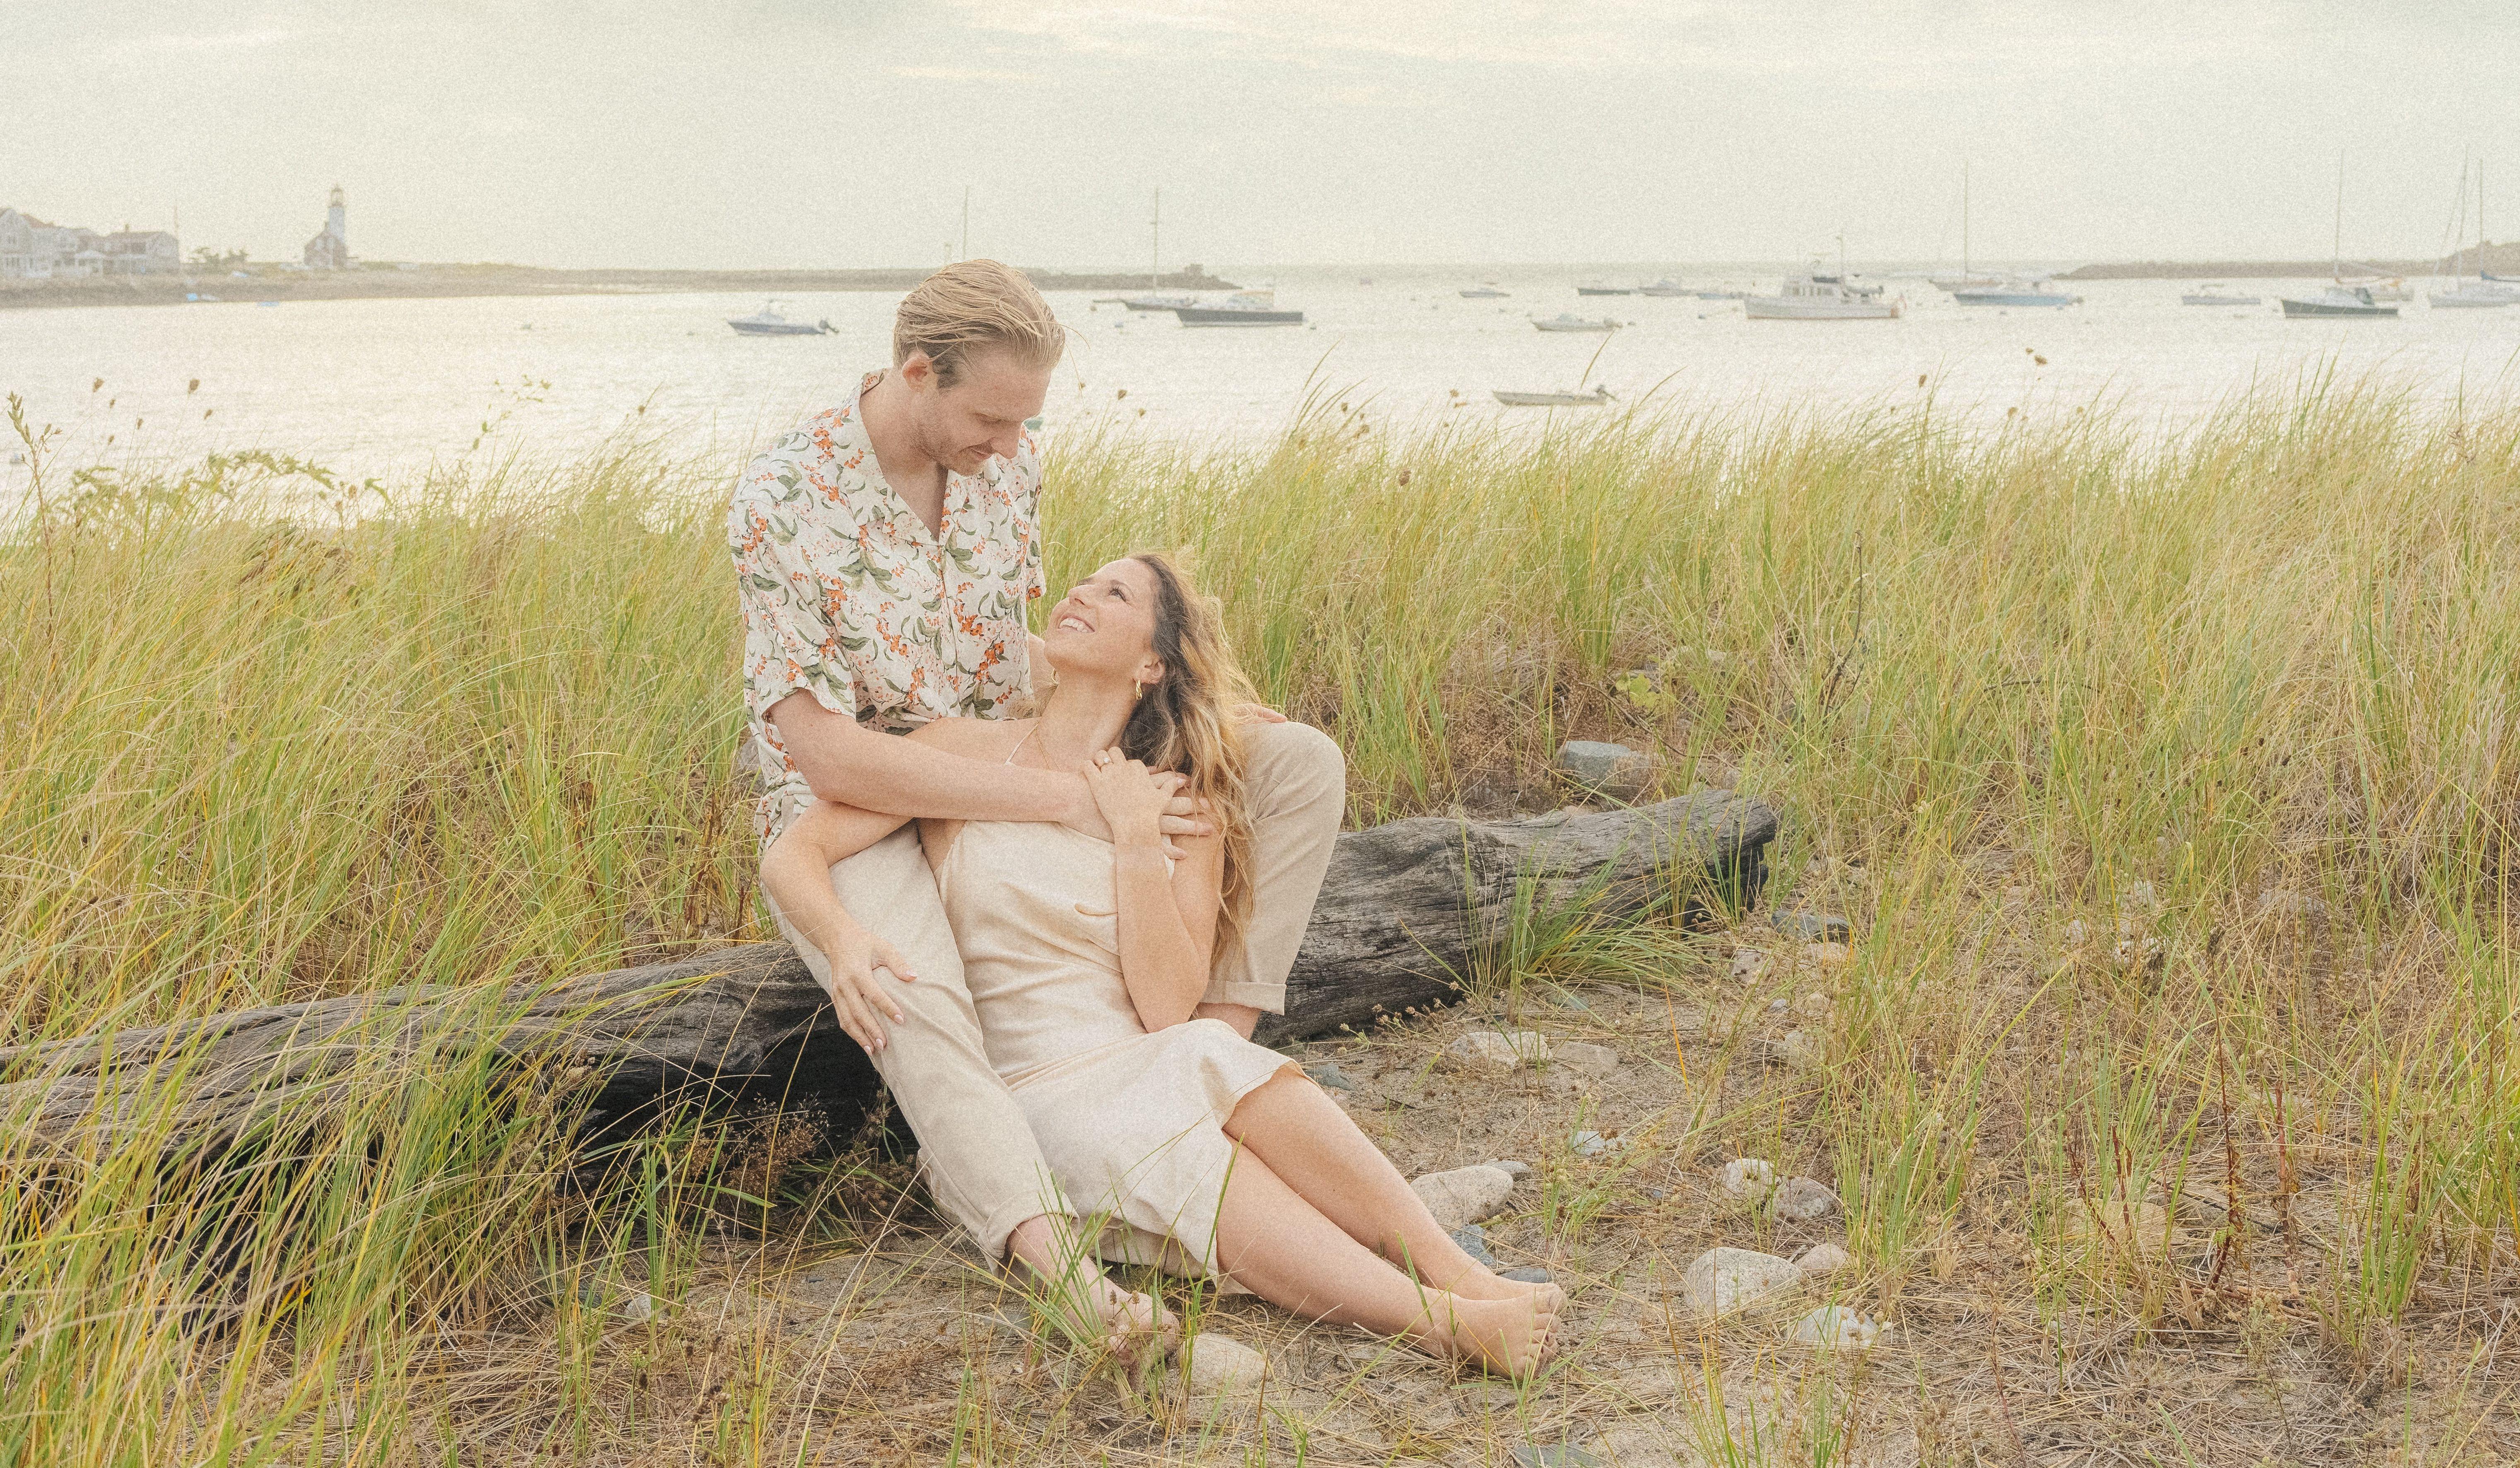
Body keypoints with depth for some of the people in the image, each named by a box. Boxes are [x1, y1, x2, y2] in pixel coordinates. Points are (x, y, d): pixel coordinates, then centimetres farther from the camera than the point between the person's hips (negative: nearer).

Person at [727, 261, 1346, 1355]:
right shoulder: (783, 504, -22)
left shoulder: (1008, 466, -3)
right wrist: (1064, 800, -30)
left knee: (1300, 763, -8)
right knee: (907, 995, -42)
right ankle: (1056, 1265, -58)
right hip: (847, 816, -6)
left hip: (1010, 784, 6)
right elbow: (833, 758, -26)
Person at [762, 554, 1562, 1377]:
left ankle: (1463, 1279, -42)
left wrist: (1136, 837, -11)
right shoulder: (967, 752, 4)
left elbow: (1168, 1007, -5)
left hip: (1155, 1070, 2)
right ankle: (1439, 1318, -50)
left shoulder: (1183, 807, 7)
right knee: (1177, 1160, -34)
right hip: (1037, 1090, -2)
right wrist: (852, 947, -23)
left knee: (1214, 1059, -35)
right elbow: (790, 857, -3)